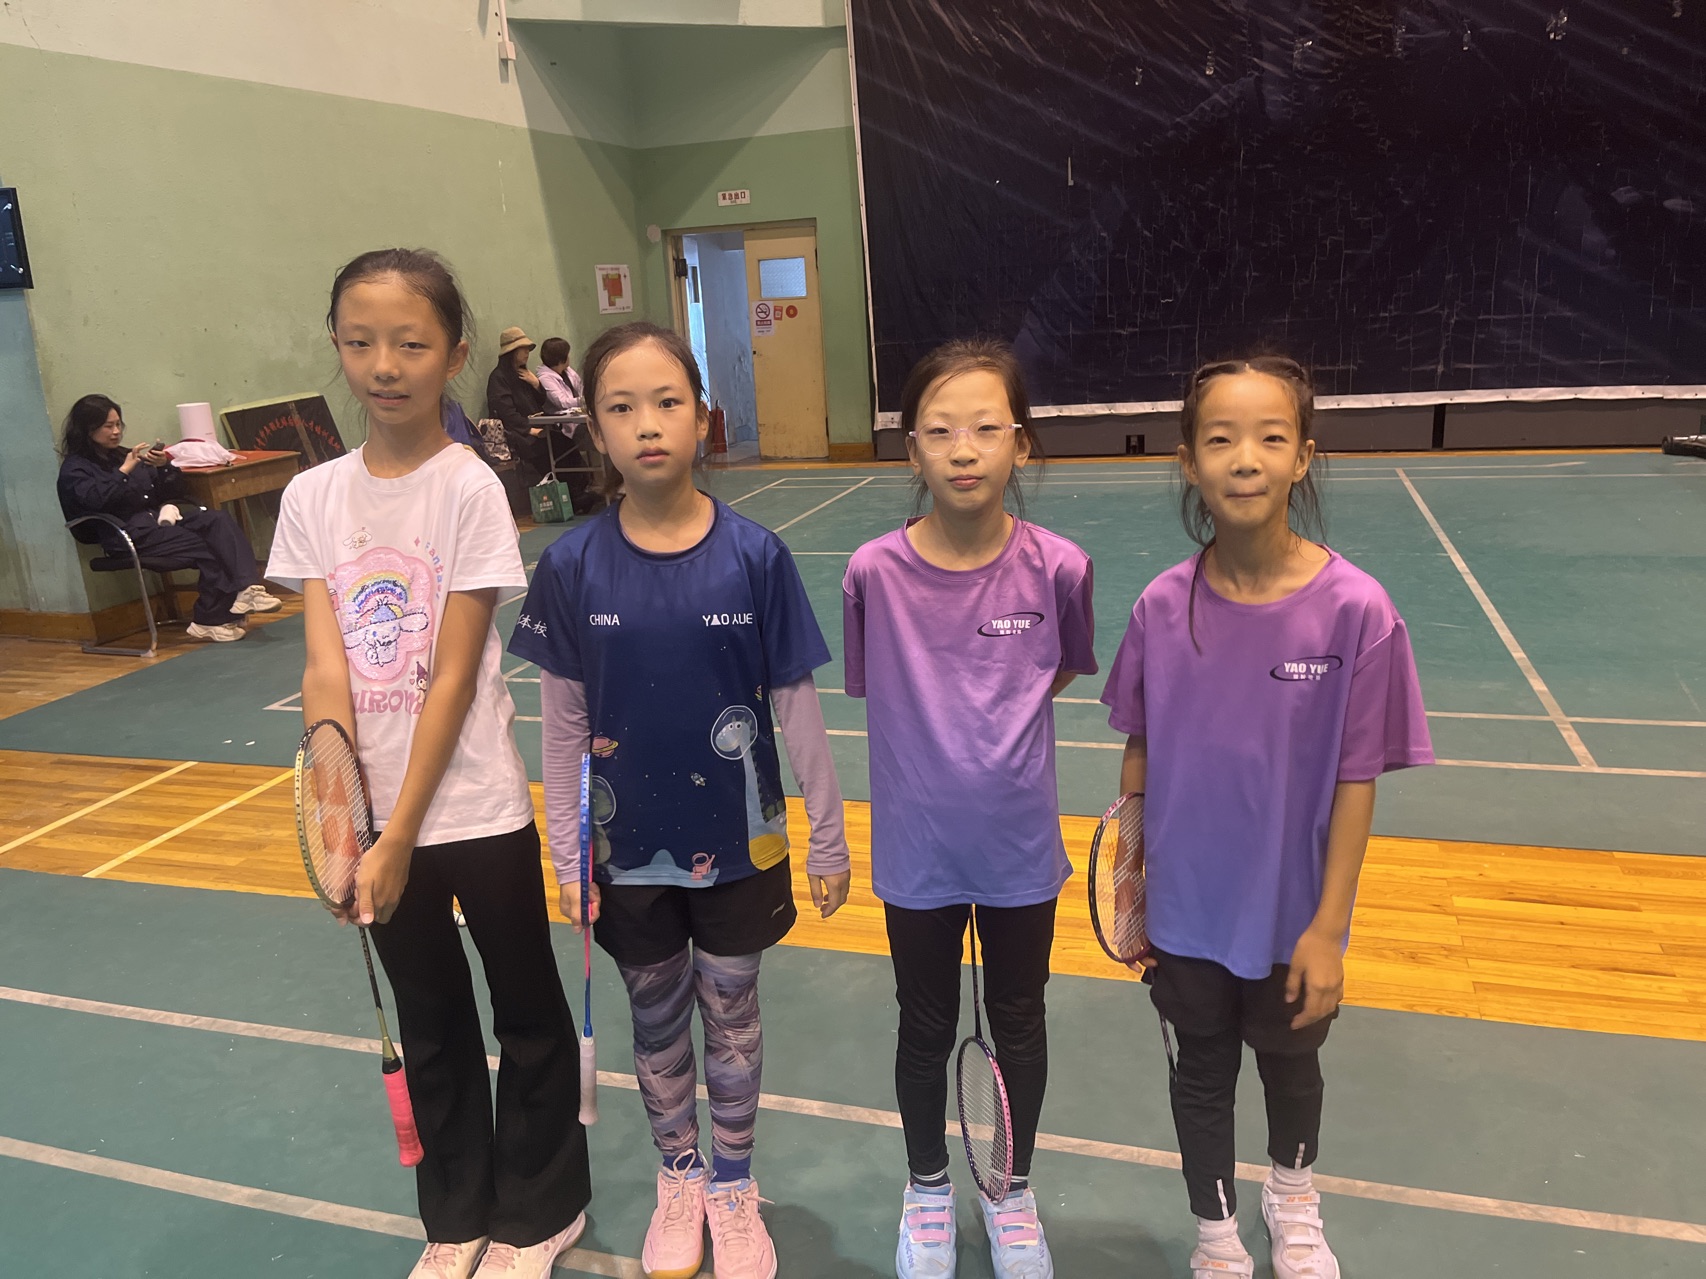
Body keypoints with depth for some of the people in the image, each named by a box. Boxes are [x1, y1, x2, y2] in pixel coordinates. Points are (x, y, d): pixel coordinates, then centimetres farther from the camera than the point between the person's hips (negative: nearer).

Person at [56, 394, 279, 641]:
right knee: (205, 547, -26)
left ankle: (248, 588, -40)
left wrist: (164, 466, 0)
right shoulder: (74, 469, 5)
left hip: (156, 517, 6)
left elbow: (173, 490, 19)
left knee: (220, 520, -21)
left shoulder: (121, 455, 23)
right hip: (128, 534, -6)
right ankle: (213, 620, -22)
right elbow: (97, 499, -18)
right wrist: (125, 470, -15)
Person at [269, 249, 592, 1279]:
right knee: (429, 1024, 19)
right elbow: (326, 669, -6)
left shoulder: (470, 488, -12)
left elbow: (452, 678, -14)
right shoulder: (313, 497, 0)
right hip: (376, 811, 4)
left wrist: (403, 833, -14)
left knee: (528, 1012, 13)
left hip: (476, 808, -4)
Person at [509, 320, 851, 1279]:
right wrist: (568, 857, 0)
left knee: (732, 1015, 17)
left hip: (738, 840, -1)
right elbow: (564, 728, -3)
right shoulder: (573, 568, -11)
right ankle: (679, 1177, 45)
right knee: (657, 1020, 20)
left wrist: (831, 839, -2)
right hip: (629, 846, 1)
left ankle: (734, 1187, 42)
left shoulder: (754, 555, -14)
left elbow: (796, 707, -7)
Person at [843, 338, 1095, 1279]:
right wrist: (941, 736, -4)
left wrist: (998, 722, -2)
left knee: (1018, 1025, 19)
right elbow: (869, 688, 1)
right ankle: (928, 1189, 46)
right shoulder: (874, 573, -15)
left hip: (1022, 842, 1)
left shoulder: (1057, 567, -14)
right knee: (926, 1030, 19)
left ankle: (1013, 1191, 46)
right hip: (917, 847, 0)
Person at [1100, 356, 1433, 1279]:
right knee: (1201, 1070, 20)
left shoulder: (1354, 610, -20)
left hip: (1291, 915, -1)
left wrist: (1327, 927, -11)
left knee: (1290, 1060, 25)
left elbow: (1356, 780, -14)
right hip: (1184, 909, 1)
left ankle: (1292, 1197, 57)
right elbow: (1140, 751, -2)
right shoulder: (1162, 607, -13)